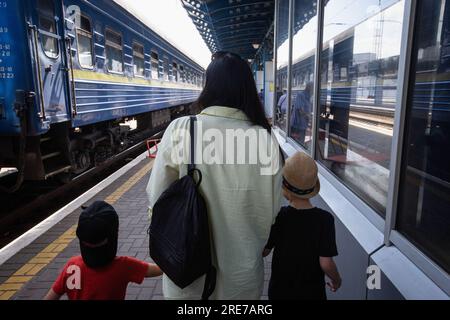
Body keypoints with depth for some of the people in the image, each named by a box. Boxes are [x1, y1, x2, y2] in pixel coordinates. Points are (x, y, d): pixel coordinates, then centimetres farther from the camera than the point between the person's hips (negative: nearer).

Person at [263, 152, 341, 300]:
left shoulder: (277, 216, -20)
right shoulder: (324, 219, -22)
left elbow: (263, 252, -9)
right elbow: (326, 263, -20)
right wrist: (336, 279, 1)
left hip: (280, 290, 1)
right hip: (312, 291, 0)